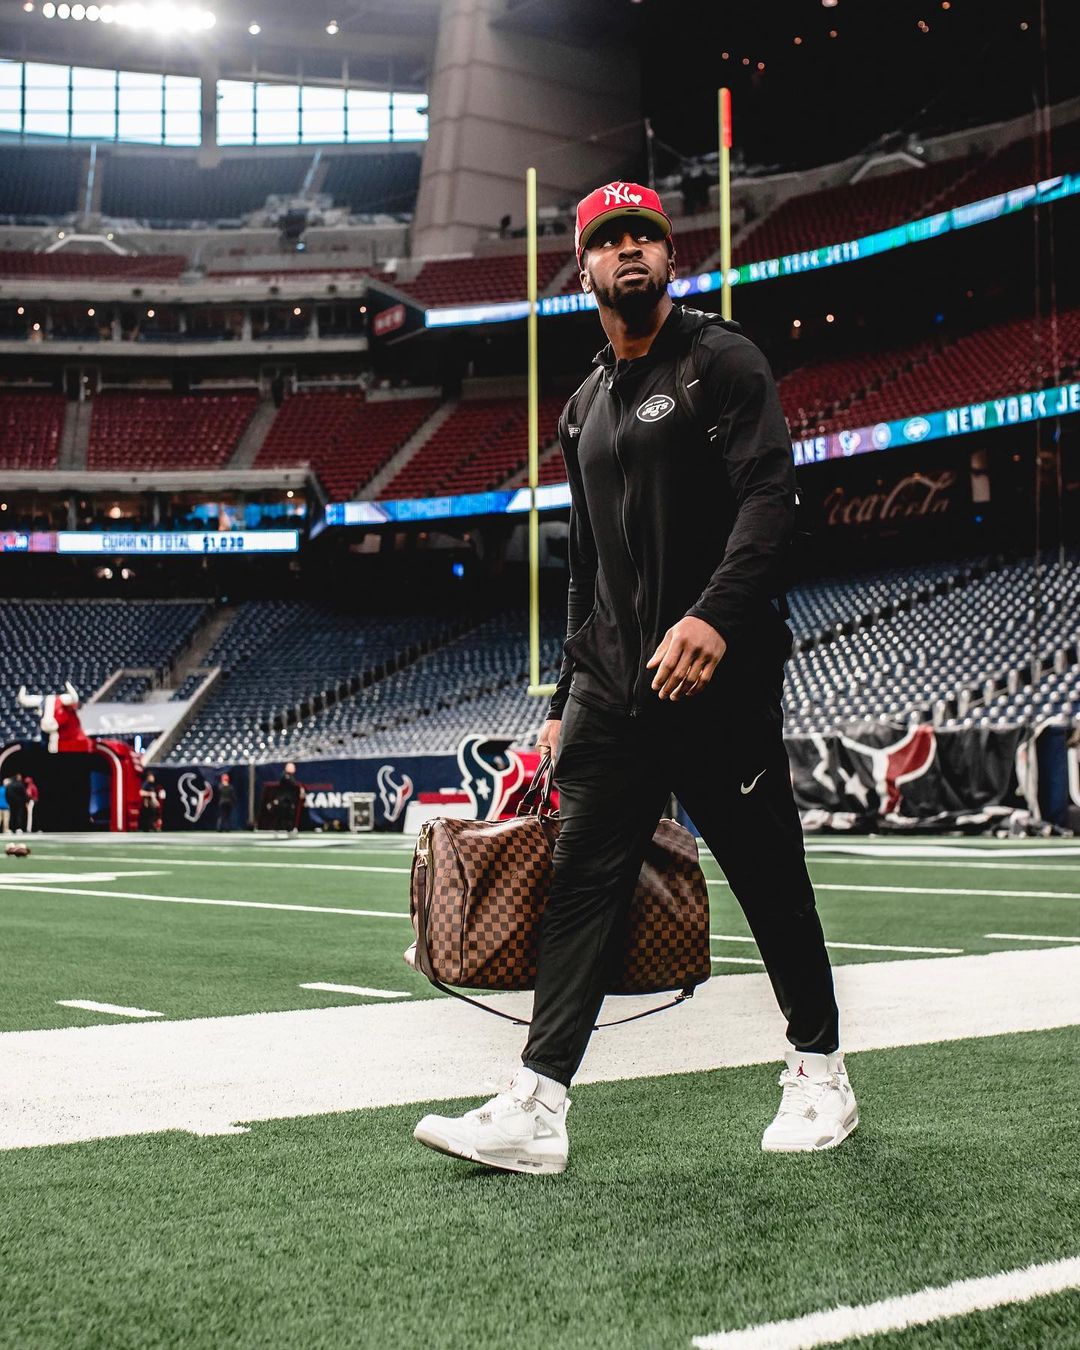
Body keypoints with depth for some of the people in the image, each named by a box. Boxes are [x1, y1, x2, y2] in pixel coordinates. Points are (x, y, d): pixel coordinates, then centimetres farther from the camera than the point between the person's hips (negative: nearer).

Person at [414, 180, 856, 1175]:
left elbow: (769, 499, -14)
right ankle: (537, 1110, -3)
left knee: (771, 881, 3)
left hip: (720, 678, -6)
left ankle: (820, 1073, 21)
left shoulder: (722, 362, 0)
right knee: (582, 882, -2)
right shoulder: (584, 410, 20)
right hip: (613, 690, 6)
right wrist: (566, 702, 19)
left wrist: (714, 615, -29)